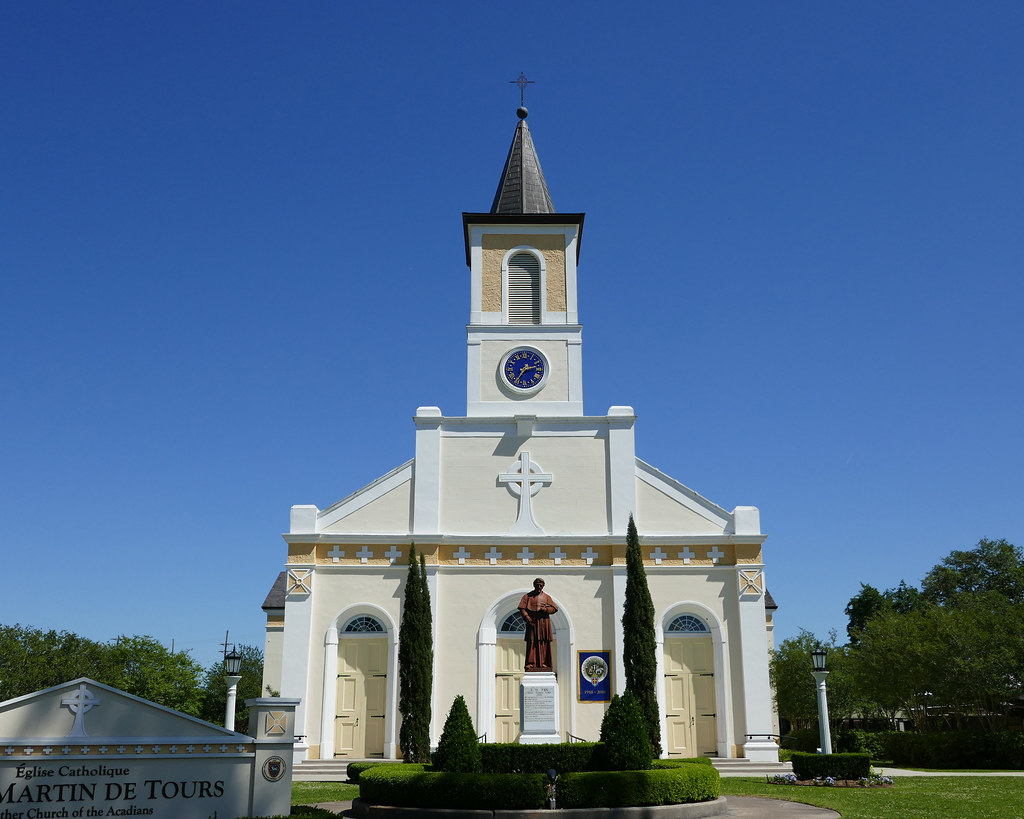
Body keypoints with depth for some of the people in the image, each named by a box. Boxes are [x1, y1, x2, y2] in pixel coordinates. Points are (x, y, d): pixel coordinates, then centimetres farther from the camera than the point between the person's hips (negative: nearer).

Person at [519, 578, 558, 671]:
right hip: (532, 622, -1)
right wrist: (526, 616, -15)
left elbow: (554, 608, 7)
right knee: (531, 642, -7)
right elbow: (522, 608, 2)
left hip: (543, 622, 1)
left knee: (543, 642, -3)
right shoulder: (528, 596, 12)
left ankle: (543, 663, -2)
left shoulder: (546, 597, 15)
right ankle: (531, 663, -9)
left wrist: (545, 609, -11)